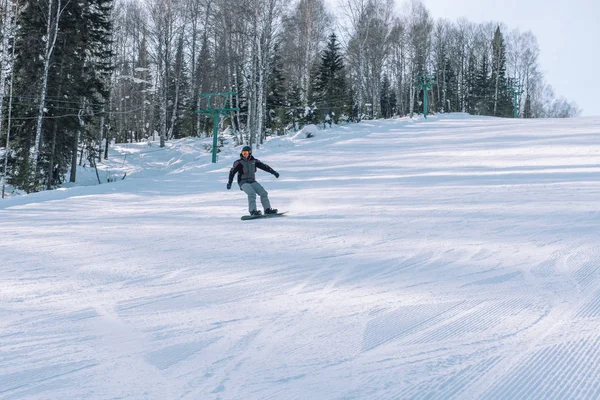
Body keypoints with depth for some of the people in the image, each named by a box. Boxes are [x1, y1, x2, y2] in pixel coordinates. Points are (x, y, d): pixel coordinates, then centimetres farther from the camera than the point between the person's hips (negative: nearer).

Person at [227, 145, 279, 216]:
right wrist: (229, 183, -11)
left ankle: (267, 209, 4)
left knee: (263, 193, -4)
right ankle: (252, 211, -29)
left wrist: (273, 172, 8)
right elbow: (232, 172, -4)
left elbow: (264, 166, 10)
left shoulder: (254, 161, 5)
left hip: (252, 181, 5)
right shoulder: (239, 162, -5)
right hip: (243, 182, -5)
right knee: (252, 193, -28)